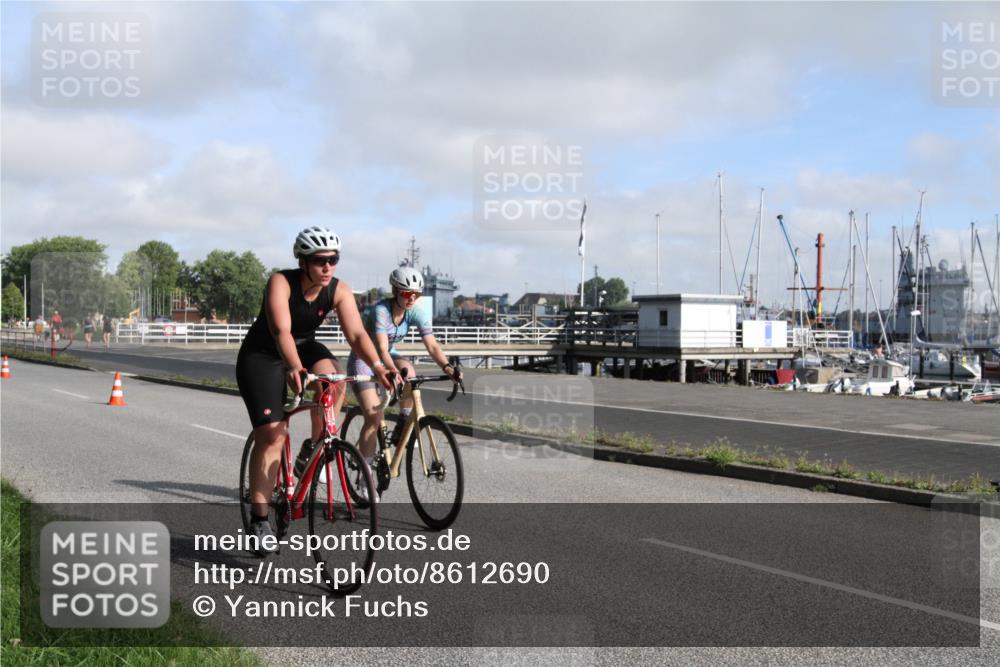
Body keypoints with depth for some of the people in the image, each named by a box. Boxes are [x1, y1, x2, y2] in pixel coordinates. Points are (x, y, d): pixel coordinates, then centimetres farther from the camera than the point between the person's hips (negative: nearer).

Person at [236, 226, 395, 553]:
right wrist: (295, 368, -57)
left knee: (332, 376, -31)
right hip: (262, 355, -4)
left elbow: (356, 334, -24)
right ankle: (259, 519, -6)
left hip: (304, 347, 4)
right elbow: (281, 331, -39)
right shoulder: (281, 282, -26)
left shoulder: (339, 291, -15)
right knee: (271, 433, -15)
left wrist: (376, 366, -42)